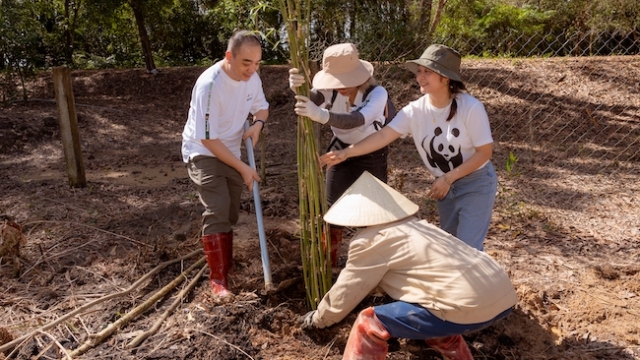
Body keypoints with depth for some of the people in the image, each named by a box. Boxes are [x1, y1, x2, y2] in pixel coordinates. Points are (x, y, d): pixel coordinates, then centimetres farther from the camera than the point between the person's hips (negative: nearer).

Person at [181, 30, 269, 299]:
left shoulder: (252, 78, -8)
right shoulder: (209, 85, -28)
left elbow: (261, 106, 12)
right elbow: (208, 139, -25)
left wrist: (258, 123, -12)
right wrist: (243, 168, -21)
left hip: (231, 153, 7)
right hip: (204, 153, -7)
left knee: (230, 214, 13)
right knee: (217, 211, -17)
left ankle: (225, 267, 32)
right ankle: (218, 280, -7)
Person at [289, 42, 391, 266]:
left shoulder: (377, 93, -30)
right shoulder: (331, 91, -18)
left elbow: (356, 120, -49)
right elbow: (311, 100, -38)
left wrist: (320, 114, -66)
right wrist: (298, 88, -61)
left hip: (372, 157, -3)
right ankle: (328, 265, 24)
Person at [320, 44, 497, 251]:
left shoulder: (470, 108, -23)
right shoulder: (415, 110, -12)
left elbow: (484, 152, -17)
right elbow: (383, 135, -20)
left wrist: (448, 178, -21)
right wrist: (347, 152, -32)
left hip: (476, 184, -5)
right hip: (446, 185, 5)